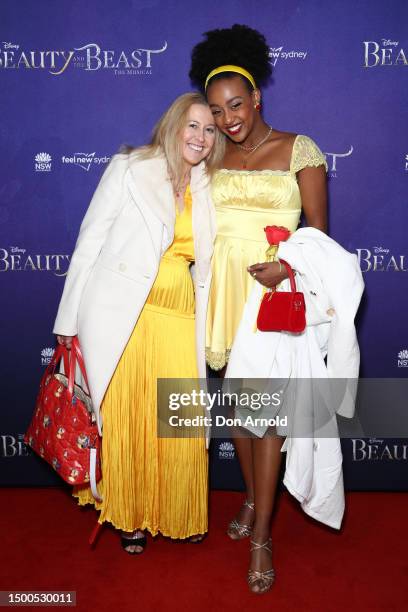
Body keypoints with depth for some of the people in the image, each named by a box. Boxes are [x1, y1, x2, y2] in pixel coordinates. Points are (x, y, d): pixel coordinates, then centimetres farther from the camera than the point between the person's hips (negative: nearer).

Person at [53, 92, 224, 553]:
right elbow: (90, 243, -1)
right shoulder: (128, 169, 0)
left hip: (179, 320, 3)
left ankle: (178, 515, 28)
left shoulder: (207, 190, 11)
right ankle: (129, 516, 28)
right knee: (123, 420, 6)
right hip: (119, 315, -3)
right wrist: (69, 319, -4)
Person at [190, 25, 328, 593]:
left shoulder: (299, 150, -1)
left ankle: (260, 539, 6)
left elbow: (318, 230, -4)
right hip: (223, 287, 5)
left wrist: (287, 266, -20)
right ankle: (253, 498, 33)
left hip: (276, 289, -4)